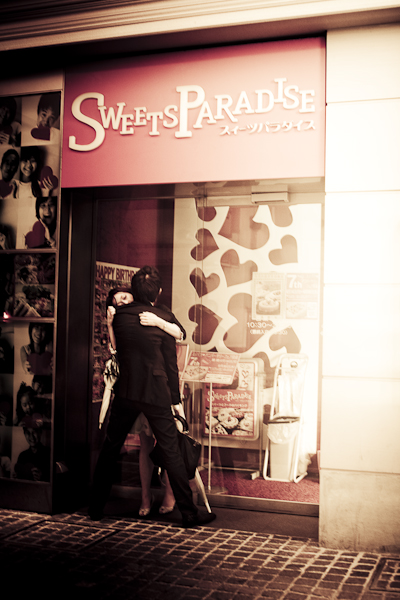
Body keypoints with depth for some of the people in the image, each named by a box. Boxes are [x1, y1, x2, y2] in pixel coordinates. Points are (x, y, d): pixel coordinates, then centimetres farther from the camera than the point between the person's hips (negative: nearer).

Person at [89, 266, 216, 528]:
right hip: (156, 394, -3)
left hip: (126, 392, 3)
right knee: (171, 452, 2)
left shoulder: (120, 315, 0)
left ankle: (96, 506, 23)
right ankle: (189, 512, 7)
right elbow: (171, 364, -3)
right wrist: (176, 400, 6)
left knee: (110, 449, 15)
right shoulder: (163, 319, -7)